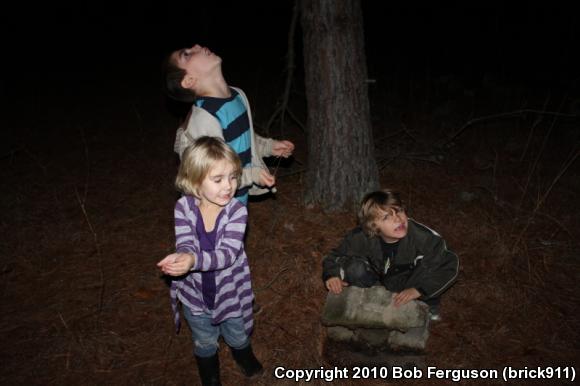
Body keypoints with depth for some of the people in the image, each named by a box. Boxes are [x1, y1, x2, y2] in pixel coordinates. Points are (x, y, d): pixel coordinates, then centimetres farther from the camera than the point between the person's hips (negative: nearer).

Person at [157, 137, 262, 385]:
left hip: (229, 293, -1)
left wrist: (194, 260, -51)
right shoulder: (183, 207, -19)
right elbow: (185, 246, -24)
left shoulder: (237, 210, -25)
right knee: (205, 344, 25)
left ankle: (244, 356, 63)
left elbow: (228, 253, -33)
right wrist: (182, 258, -49)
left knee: (238, 337, 27)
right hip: (195, 294, 1)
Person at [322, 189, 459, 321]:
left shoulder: (423, 236, -31)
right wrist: (332, 275, -36)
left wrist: (417, 289, -34)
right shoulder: (360, 238, -28)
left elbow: (449, 264, -26)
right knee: (354, 267, -30)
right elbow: (335, 257, -14)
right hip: (377, 281, 0)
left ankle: (429, 308, -3)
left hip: (406, 286, 0)